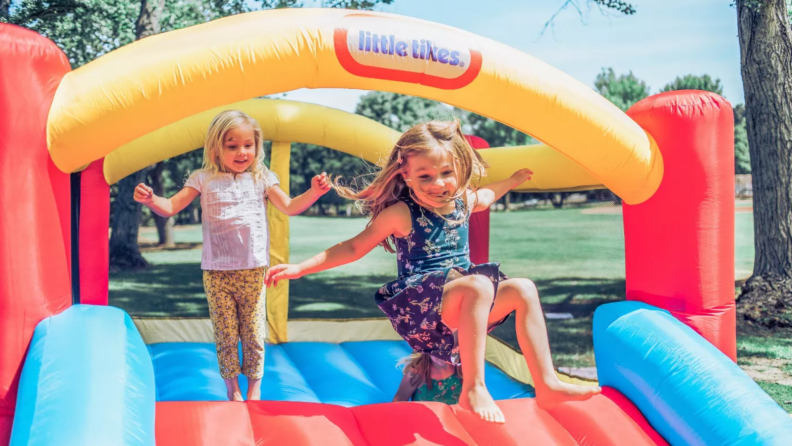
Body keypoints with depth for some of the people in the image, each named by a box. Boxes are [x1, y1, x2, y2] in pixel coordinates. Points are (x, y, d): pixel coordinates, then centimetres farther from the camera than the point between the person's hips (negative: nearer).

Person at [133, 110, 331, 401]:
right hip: (216, 272, 0)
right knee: (225, 334, 5)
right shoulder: (204, 179, 4)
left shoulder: (261, 178, 6)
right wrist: (150, 199, -21)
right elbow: (171, 207, 0)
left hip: (253, 270, 0)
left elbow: (289, 207, 0)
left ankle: (254, 386, 21)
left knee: (253, 332, 5)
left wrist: (313, 192, -18)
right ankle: (232, 387, 20)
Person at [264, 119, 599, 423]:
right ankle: (473, 389, -33)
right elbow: (354, 248, -2)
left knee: (522, 289, -2)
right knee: (478, 285, -33)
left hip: (458, 307, 8)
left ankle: (546, 385, -3)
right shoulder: (401, 214, -10)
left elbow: (483, 198, 36)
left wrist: (512, 181, 45)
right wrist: (300, 268, -7)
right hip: (418, 307, -8)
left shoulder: (462, 201, 8)